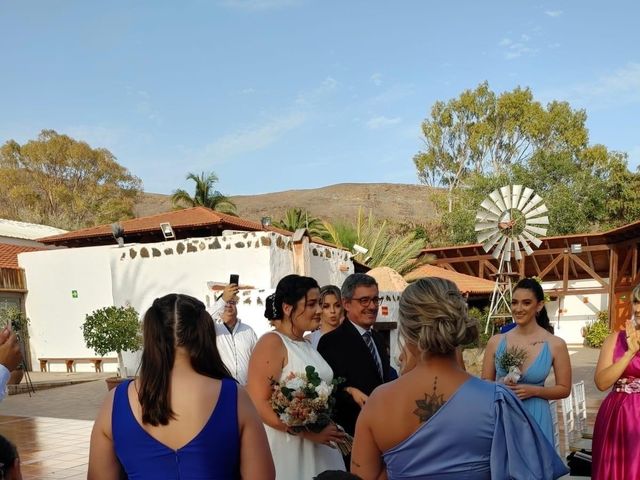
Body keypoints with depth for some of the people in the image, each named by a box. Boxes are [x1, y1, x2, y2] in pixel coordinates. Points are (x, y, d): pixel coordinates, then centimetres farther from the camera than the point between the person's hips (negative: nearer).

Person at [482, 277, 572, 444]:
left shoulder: (555, 344, -5)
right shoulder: (496, 342, -2)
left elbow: (564, 389, 1)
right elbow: (485, 383, 6)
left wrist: (533, 390, -15)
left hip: (536, 417, -1)